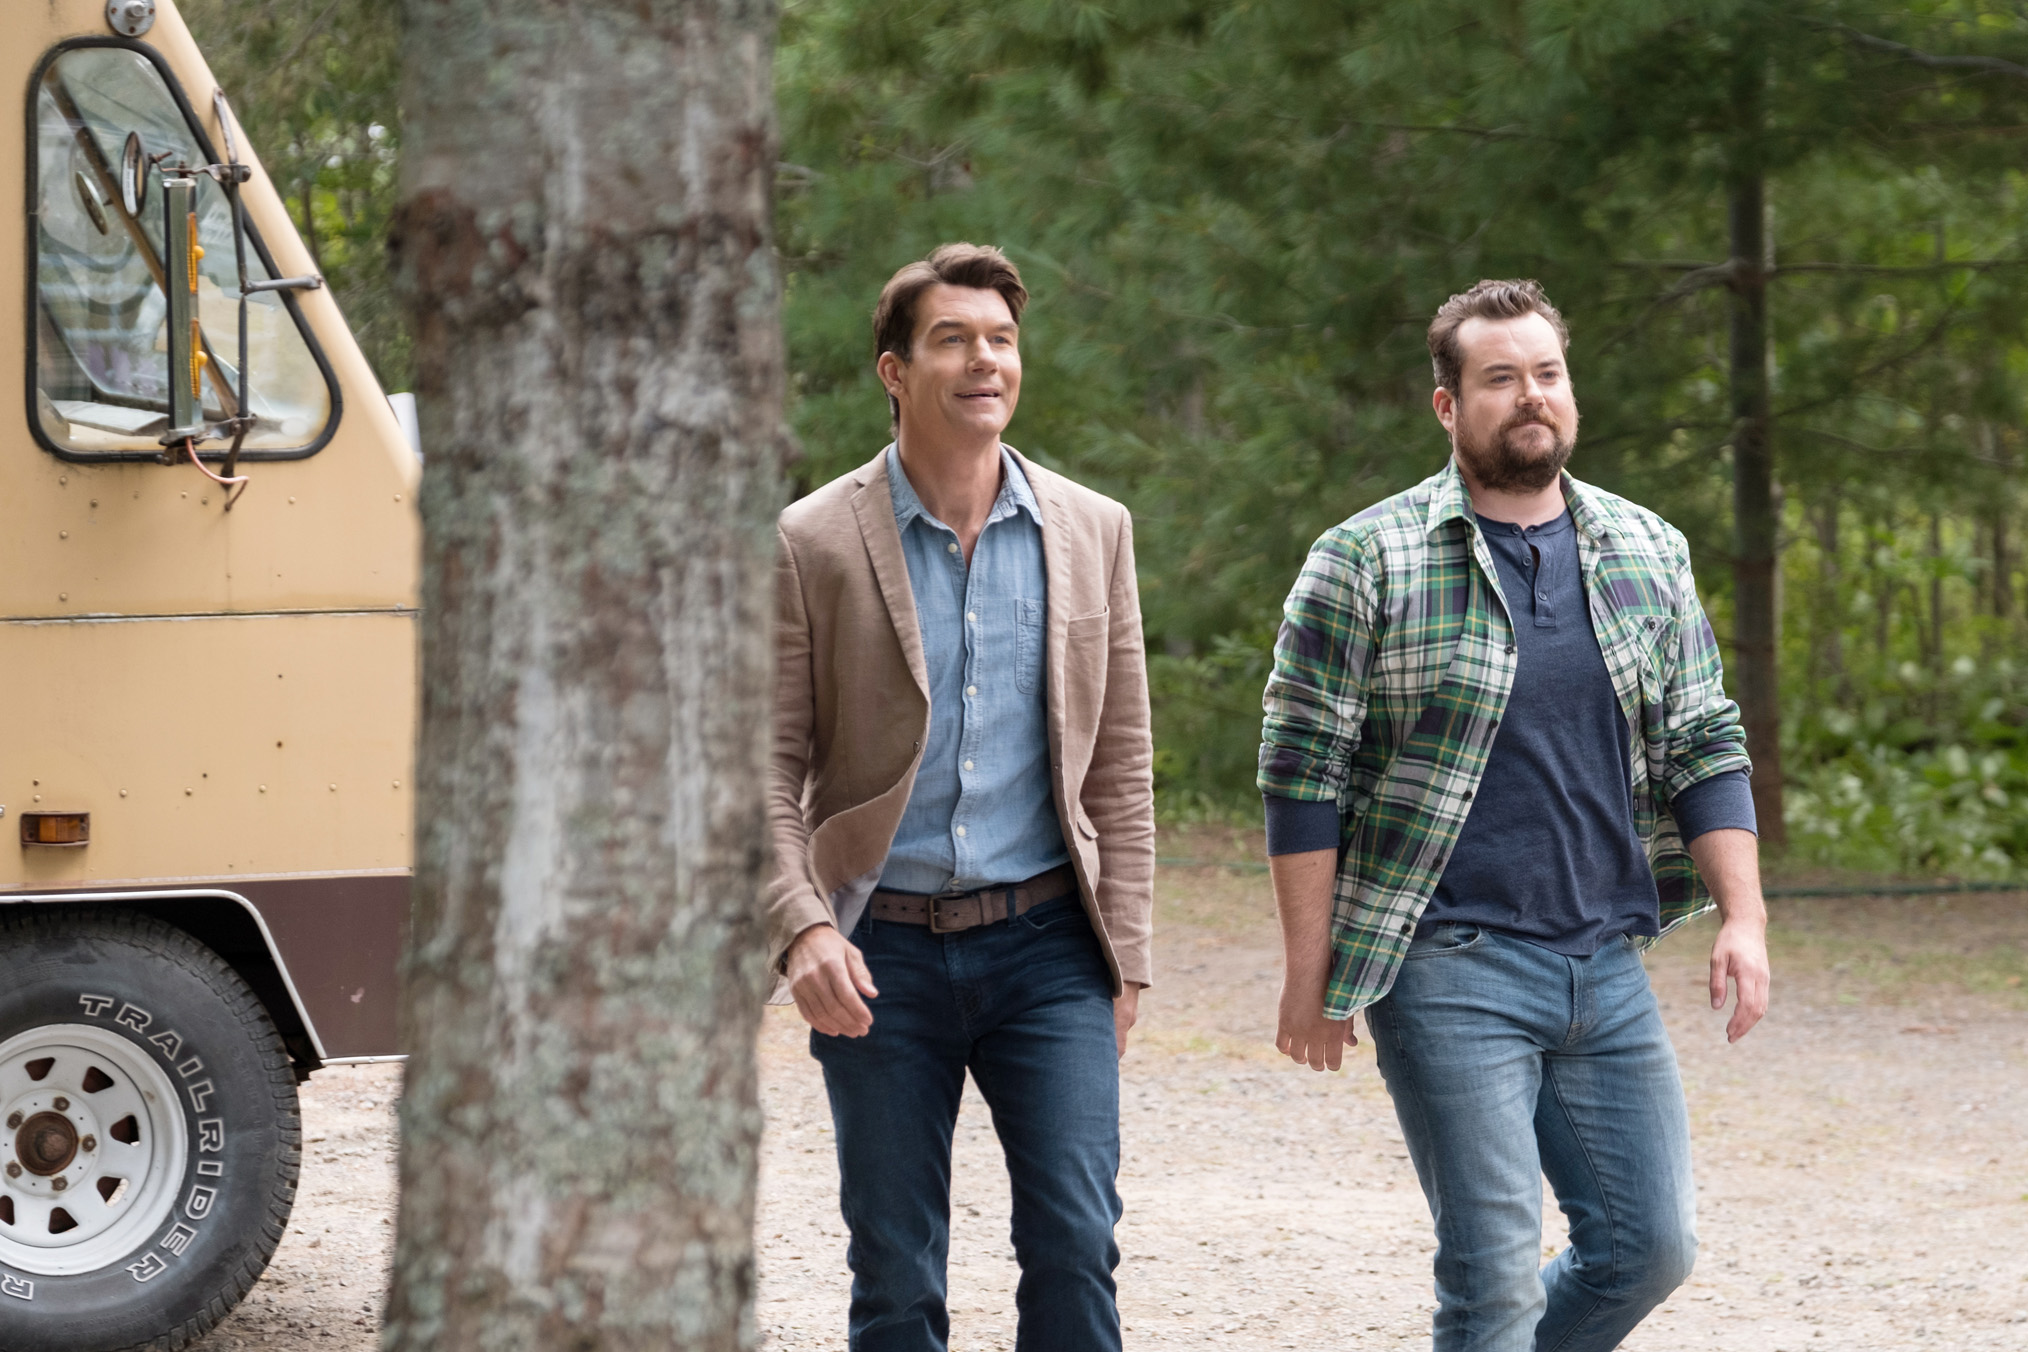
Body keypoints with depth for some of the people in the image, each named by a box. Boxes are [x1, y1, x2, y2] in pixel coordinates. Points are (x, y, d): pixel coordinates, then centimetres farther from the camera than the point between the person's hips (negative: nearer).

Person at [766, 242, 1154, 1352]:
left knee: (1076, 1248, -8)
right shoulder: (814, 543, -1)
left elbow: (1120, 765, 10)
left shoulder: (1092, 532, 7)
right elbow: (768, 768, -2)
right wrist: (800, 928, -16)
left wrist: (1124, 955, 5)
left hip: (1047, 942, 1)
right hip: (881, 957, -1)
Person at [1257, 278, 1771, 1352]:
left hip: (1608, 970, 5)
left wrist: (1743, 918, 2)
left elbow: (1703, 746, 14)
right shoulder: (1365, 563, -4)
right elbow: (1303, 774, -4)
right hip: (1450, 973, -5)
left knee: (1651, 1245, 6)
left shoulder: (1649, 555, 11)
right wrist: (1310, 976, -7)